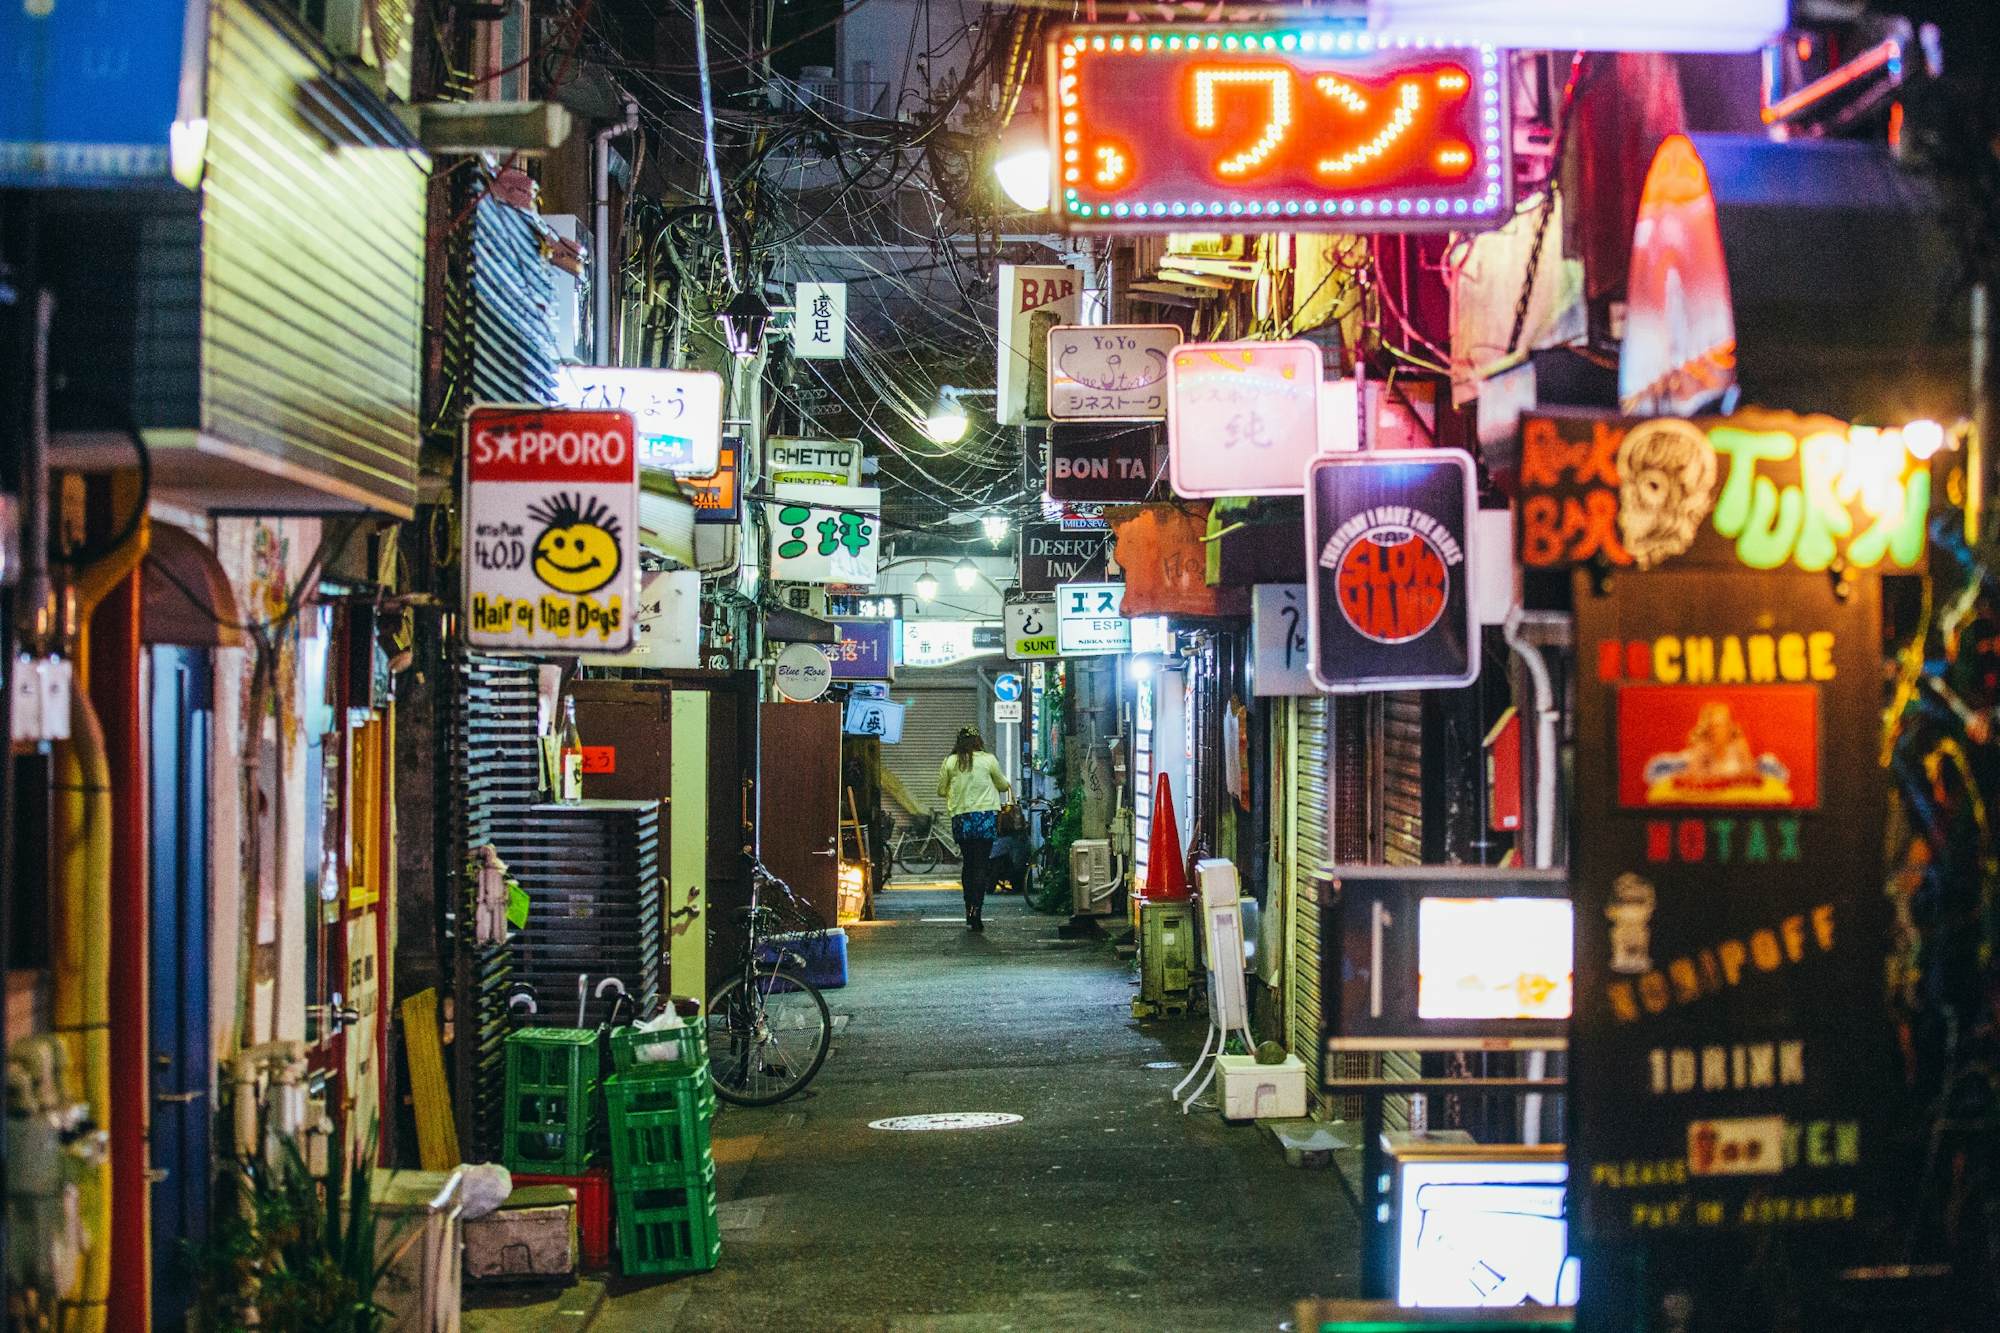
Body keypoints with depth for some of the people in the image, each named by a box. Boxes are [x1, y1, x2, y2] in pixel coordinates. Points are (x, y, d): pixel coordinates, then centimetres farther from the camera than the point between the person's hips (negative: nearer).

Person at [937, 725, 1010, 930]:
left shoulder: (949, 762, 3)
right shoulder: (988, 760, 0)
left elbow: (941, 790, 12)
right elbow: (1003, 785, 12)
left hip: (960, 819, 2)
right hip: (986, 816, -2)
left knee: (967, 864, 15)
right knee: (982, 865, -2)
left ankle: (969, 911, 16)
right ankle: (976, 911, -14)